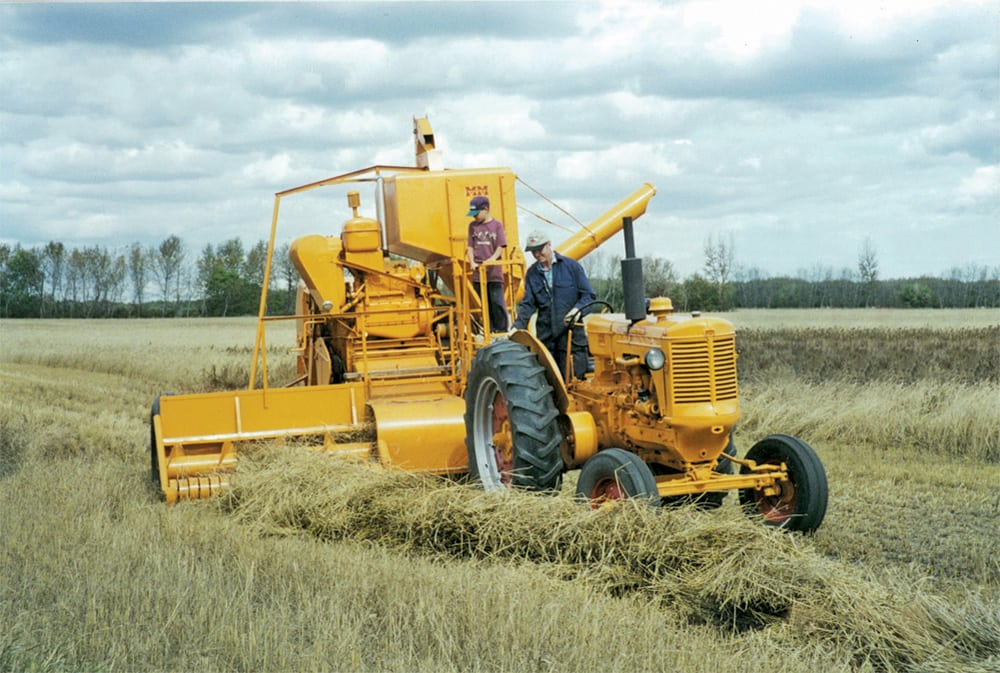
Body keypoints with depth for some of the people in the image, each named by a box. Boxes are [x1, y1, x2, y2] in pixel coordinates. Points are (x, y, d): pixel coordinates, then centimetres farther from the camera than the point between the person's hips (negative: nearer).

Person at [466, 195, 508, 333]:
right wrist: (472, 262, -6)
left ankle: (502, 330, 2)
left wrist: (492, 259, -19)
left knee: (497, 302, -5)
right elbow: (470, 246, 11)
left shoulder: (497, 225, 2)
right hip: (478, 272, 3)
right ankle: (490, 330, 12)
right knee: (485, 304, 6)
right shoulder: (472, 226, 12)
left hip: (494, 271, -3)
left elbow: (501, 247, -2)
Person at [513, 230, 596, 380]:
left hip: (572, 333, -3)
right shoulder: (532, 274, 11)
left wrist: (578, 308, -19)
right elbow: (528, 304, 9)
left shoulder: (571, 266, 1)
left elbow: (589, 295, 1)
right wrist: (518, 326, -6)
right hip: (546, 337, 3)